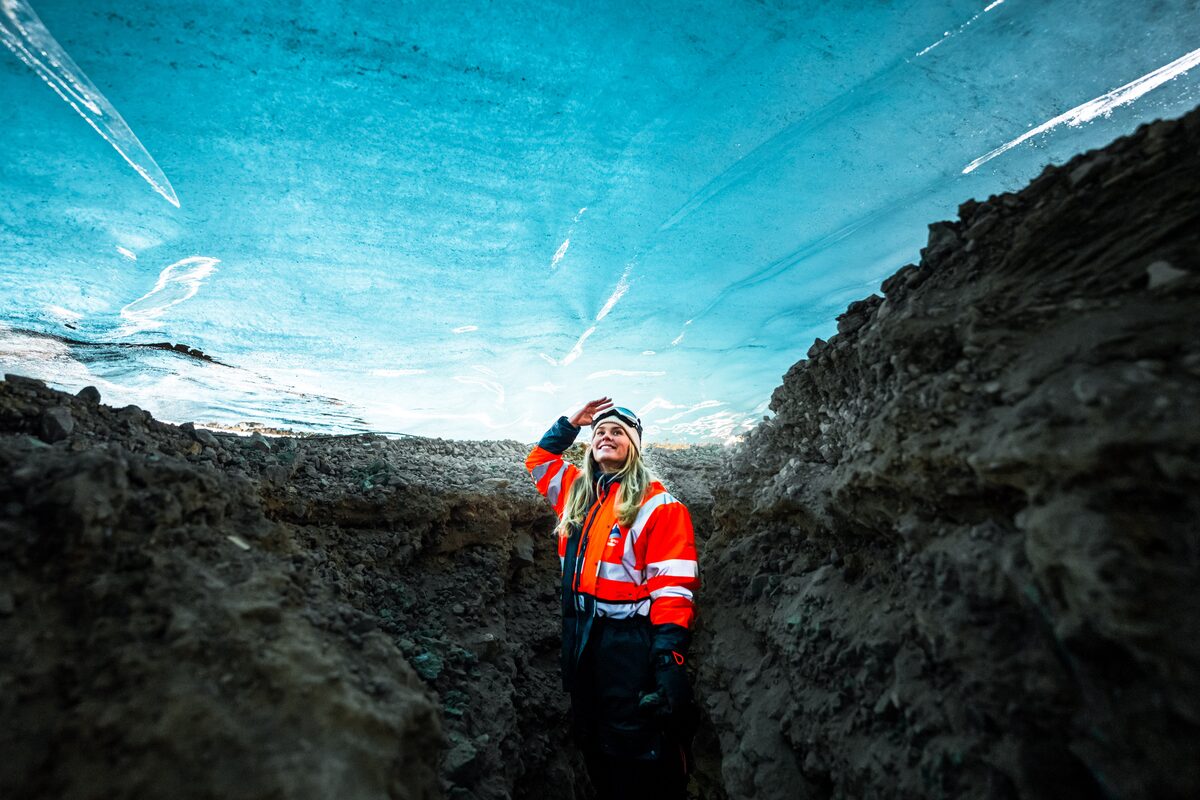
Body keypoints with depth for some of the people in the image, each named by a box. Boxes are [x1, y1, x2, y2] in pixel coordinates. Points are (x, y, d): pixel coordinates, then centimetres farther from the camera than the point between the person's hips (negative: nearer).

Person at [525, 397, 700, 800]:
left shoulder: (656, 504, -10)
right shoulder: (577, 492, 9)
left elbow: (672, 587, -15)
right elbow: (538, 460, 28)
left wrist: (671, 660, -21)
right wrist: (570, 424, 15)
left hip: (630, 641, -6)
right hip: (580, 635, 7)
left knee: (640, 758, 0)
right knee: (593, 745, 19)